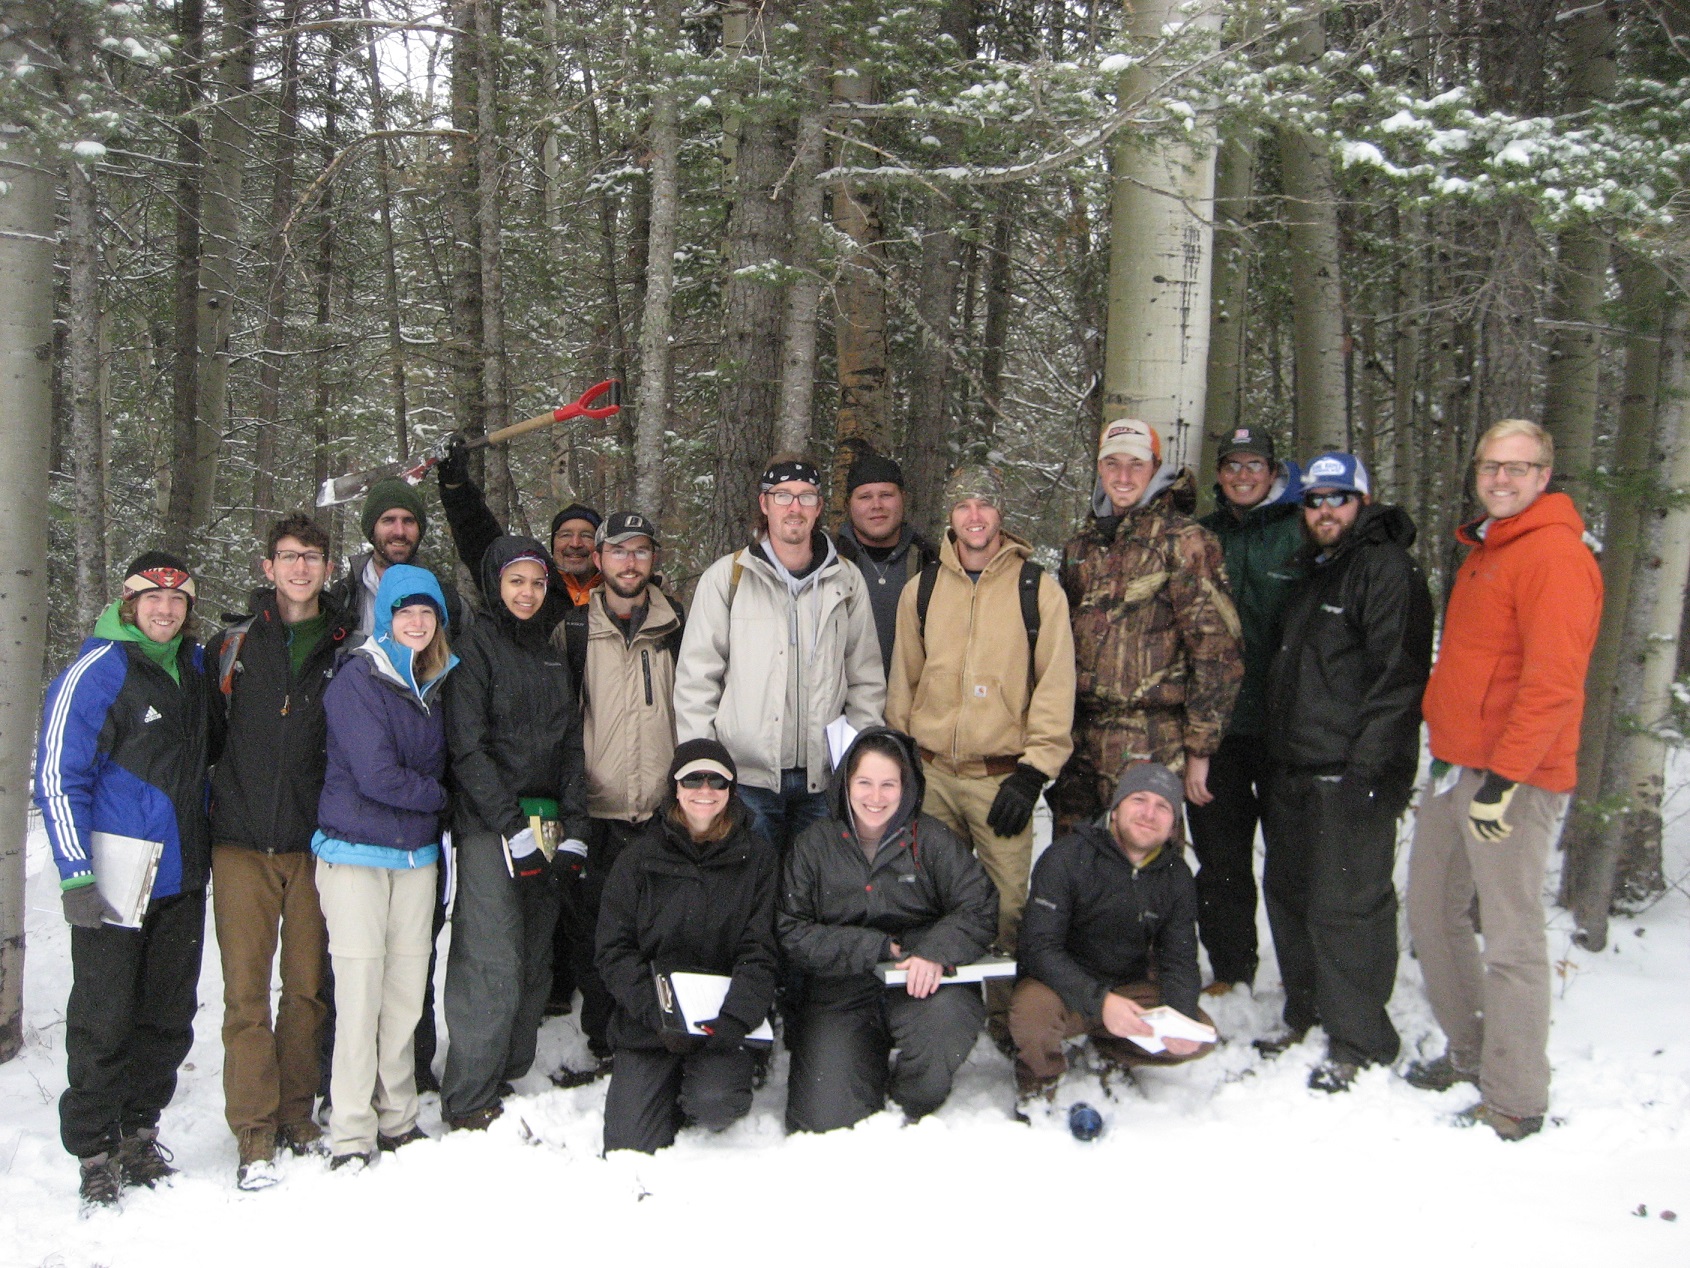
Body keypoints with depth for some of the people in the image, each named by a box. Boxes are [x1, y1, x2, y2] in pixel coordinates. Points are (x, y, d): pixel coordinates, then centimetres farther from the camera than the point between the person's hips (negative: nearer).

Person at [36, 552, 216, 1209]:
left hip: (183, 879, 6)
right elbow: (57, 776, -11)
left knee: (168, 1016, 12)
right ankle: (95, 1150, 14)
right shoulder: (96, 672, -10)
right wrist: (77, 873, -16)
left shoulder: (196, 667, 10)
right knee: (103, 1020, 1)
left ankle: (138, 1132, 26)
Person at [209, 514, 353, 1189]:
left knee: (308, 987, 6)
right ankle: (255, 1132, 4)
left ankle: (297, 1115, 19)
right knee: (246, 989, -3)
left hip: (316, 845, 1)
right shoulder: (231, 646, 6)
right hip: (242, 843, -1)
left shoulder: (347, 651, 7)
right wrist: (213, 808, 3)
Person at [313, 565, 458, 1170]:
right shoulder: (356, 681, -9)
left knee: (406, 991, 6)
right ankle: (351, 1134, 4)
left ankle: (397, 1120, 18)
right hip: (355, 853, -5)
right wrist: (439, 796, -3)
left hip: (417, 855, 6)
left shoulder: (435, 684, 11)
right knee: (360, 990, -5)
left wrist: (434, 833, 3)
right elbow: (376, 775, -16)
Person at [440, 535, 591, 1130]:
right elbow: (467, 747, -10)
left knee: (535, 961, 7)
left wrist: (573, 825, 3)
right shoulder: (477, 648, -2)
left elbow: (569, 745, 15)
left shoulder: (553, 656, 18)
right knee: (492, 962, -10)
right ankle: (469, 1102, -3)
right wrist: (512, 824, -16)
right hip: (489, 829, -6)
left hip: (546, 824, 6)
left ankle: (508, 1079, 17)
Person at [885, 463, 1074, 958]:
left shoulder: (1038, 589, -1)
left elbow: (1056, 687, -4)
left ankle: (1014, 992, 16)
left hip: (1002, 780, -3)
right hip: (931, 775, 3)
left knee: (1010, 904, -2)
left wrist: (1032, 773, -10)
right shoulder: (922, 589, 8)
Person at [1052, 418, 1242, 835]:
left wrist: (1199, 749, -12)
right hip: (1080, 741, 6)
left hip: (1151, 746, -6)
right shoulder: (1082, 545, 15)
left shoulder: (1183, 540, -4)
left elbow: (1216, 648, -9)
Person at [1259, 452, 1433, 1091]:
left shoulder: (1387, 569, -10)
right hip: (1295, 772, 9)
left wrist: (1368, 767, -21)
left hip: (1352, 775, -9)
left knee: (1345, 907, -5)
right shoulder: (1313, 570, 20)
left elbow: (1397, 676, -18)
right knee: (1289, 893, 15)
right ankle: (1306, 1014, 30)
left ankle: (1358, 1041, 8)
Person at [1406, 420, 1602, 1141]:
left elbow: (1554, 682, -20)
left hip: (1513, 777, -10)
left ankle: (1515, 1101, 5)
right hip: (1453, 766, 10)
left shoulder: (1556, 554, -12)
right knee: (1433, 911, 15)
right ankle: (1470, 1052, 30)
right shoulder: (1482, 550, 18)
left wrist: (1504, 776, -23)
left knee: (1511, 936, -4)